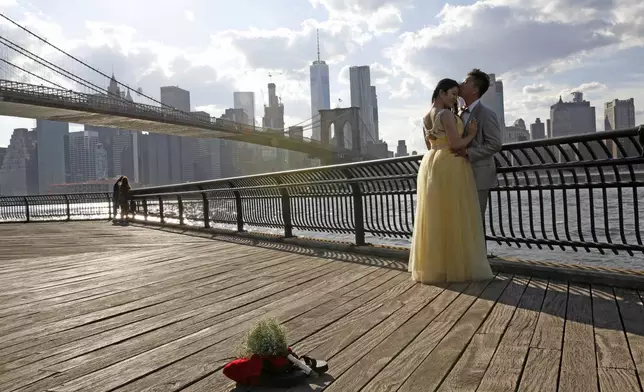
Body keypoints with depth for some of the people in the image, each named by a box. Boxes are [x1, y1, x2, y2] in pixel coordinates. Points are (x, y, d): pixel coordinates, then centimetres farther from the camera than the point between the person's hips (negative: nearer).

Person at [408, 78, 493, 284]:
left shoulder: (427, 117, 15)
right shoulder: (447, 114, -12)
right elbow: (456, 144, -18)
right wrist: (471, 134, -2)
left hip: (430, 166, 9)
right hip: (449, 167, -9)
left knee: (435, 218, 10)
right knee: (454, 218, -3)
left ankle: (433, 266, 14)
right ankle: (457, 266, 1)